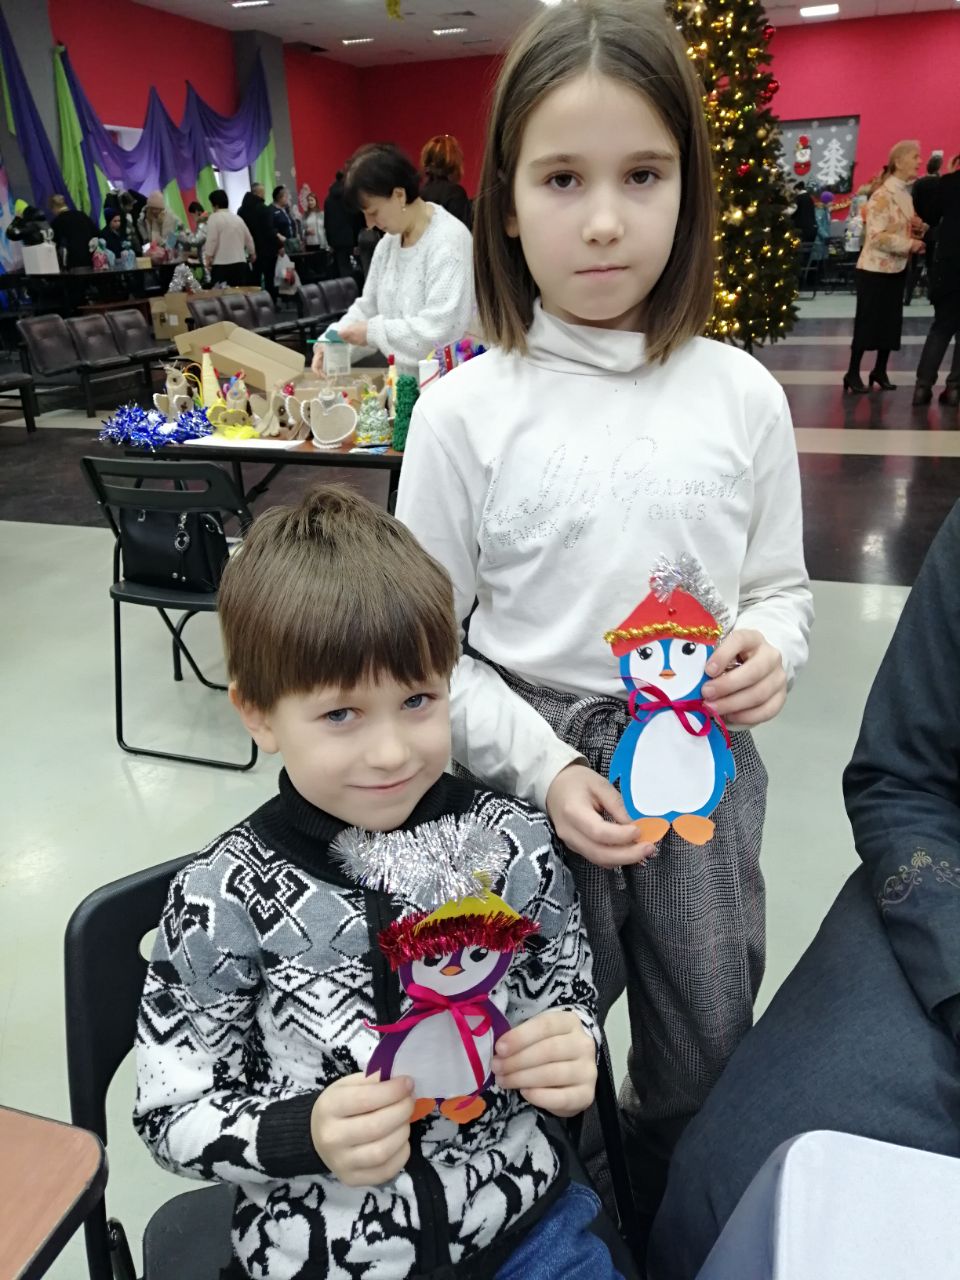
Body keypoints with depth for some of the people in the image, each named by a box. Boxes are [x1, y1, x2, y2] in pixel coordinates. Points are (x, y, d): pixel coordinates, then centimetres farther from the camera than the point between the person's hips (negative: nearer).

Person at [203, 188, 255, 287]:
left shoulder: (214, 217, -5)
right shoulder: (238, 218, 16)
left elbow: (212, 240, -12)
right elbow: (249, 239, 24)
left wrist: (208, 258, -5)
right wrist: (252, 254, 40)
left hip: (221, 264, -6)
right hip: (240, 263, 6)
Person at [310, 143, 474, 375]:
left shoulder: (448, 240, -15)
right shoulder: (389, 241, 11)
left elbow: (441, 330, -24)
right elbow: (369, 306, 16)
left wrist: (374, 332, -16)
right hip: (405, 381, 7)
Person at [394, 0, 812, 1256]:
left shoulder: (742, 395, -3)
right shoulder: (465, 411, -10)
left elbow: (782, 586, 7)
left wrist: (771, 648, -15)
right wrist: (541, 768, -16)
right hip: (536, 780, -2)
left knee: (707, 1066, 22)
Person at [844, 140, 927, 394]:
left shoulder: (906, 195, 10)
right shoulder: (882, 196, -16)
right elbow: (876, 237, -23)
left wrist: (920, 227, -2)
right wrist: (910, 245, -24)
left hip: (896, 268, 8)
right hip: (874, 269, -8)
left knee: (891, 321, 9)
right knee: (867, 322, -3)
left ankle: (880, 370, 19)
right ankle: (853, 373, 6)